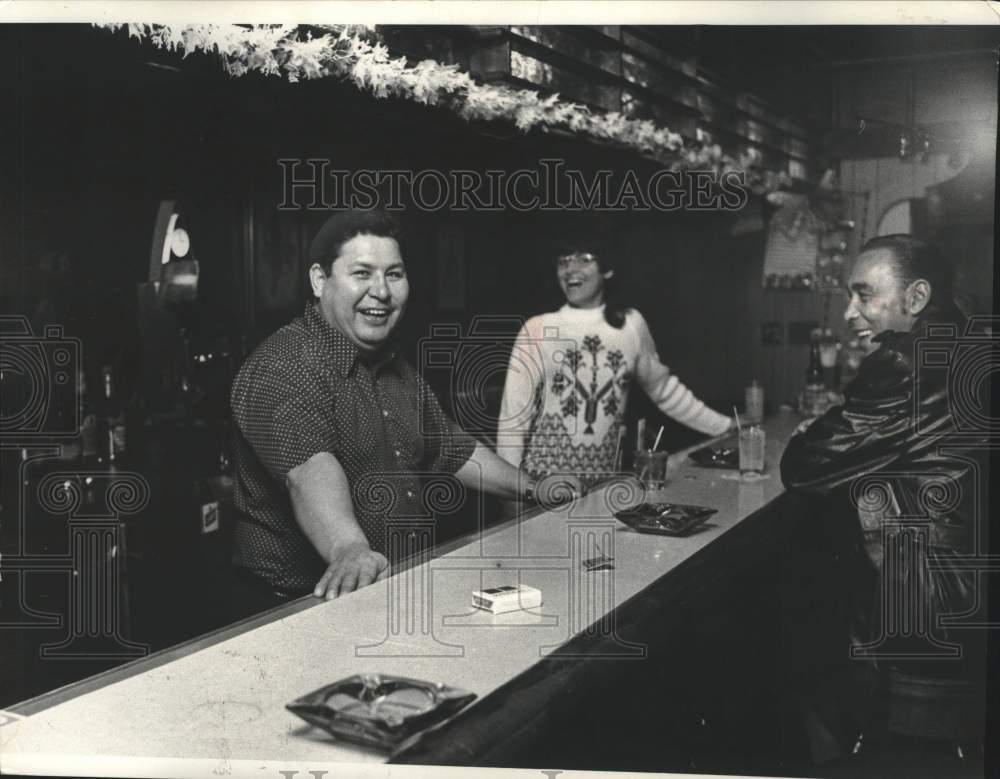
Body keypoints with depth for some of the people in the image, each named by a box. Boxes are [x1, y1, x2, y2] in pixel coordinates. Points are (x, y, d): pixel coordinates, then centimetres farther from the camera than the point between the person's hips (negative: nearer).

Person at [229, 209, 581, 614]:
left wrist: (533, 490, 23)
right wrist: (349, 549, -46)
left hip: (400, 593, 7)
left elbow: (450, 447, 26)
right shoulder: (282, 367, -15)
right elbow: (309, 467, -31)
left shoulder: (399, 371, 13)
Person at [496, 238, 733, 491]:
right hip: (545, 479, -2)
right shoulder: (538, 329, -4)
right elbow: (515, 413, -4)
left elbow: (662, 387, 15)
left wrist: (723, 426, 14)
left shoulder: (631, 325, 3)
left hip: (605, 481, 2)